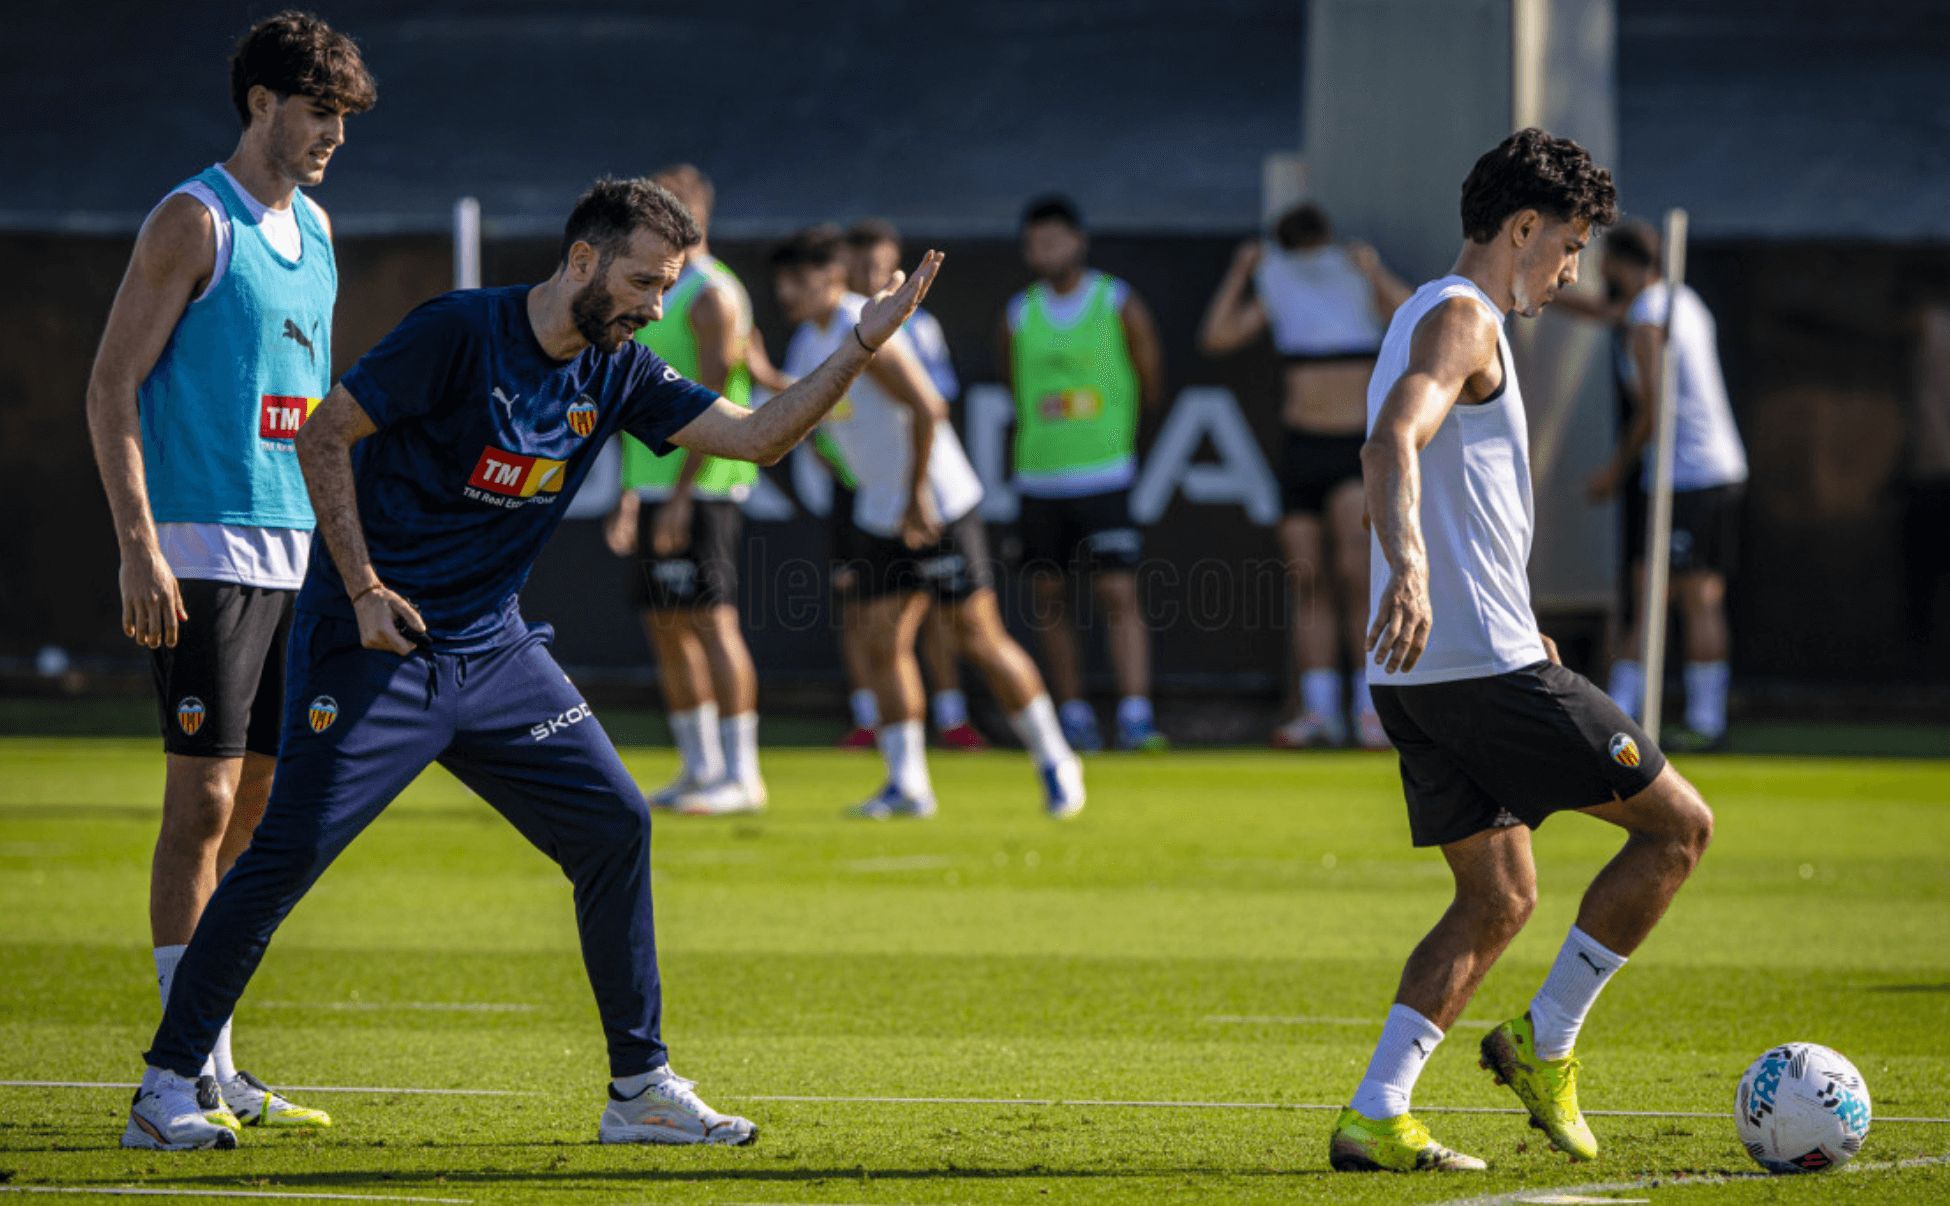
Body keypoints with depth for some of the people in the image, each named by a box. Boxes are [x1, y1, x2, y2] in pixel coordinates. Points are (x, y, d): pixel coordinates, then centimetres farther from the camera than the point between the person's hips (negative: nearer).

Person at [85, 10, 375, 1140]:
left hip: (296, 555, 8)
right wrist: (139, 547, -18)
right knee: (202, 804, -9)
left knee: (257, 807, 9)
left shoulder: (316, 229, 16)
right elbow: (113, 384, -11)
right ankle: (193, 1069, -9)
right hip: (205, 554, -8)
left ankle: (208, 1057, 14)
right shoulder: (195, 221, -7)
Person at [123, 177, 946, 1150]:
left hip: (493, 651, 7)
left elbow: (758, 436, 7)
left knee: (614, 825, 0)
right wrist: (364, 589, -15)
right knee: (291, 849, -13)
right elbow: (323, 436, -11)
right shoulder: (460, 332, -15)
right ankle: (166, 1088, -4)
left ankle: (640, 1089, 8)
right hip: (373, 641, -7)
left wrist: (862, 345, -4)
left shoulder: (616, 375, 5)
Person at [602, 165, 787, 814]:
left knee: (710, 619, -10)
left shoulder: (712, 295, -10)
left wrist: (680, 495, -21)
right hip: (654, 483, 9)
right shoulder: (651, 296, 18)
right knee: (665, 625, 8)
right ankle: (699, 769, 14)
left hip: (701, 486, -9)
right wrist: (628, 496, 20)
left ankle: (740, 774, -8)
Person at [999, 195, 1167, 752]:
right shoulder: (1018, 316, 6)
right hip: (1038, 476, 3)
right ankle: (1074, 714, 15)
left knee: (1119, 594, -12)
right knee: (1050, 596, 5)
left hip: (1103, 475, -3)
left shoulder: (1121, 306, -1)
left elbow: (1151, 387, 6)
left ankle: (1135, 715, -14)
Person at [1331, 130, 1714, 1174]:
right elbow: (1392, 444, -28)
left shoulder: (1428, 316, 22)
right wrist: (1411, 568, -45)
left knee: (1499, 898, 13)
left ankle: (1374, 1116, 2)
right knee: (1677, 825, 1)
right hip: (1486, 662, -10)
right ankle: (1546, 1043, 3)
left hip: (1419, 674, 10)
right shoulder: (1462, 319, -10)